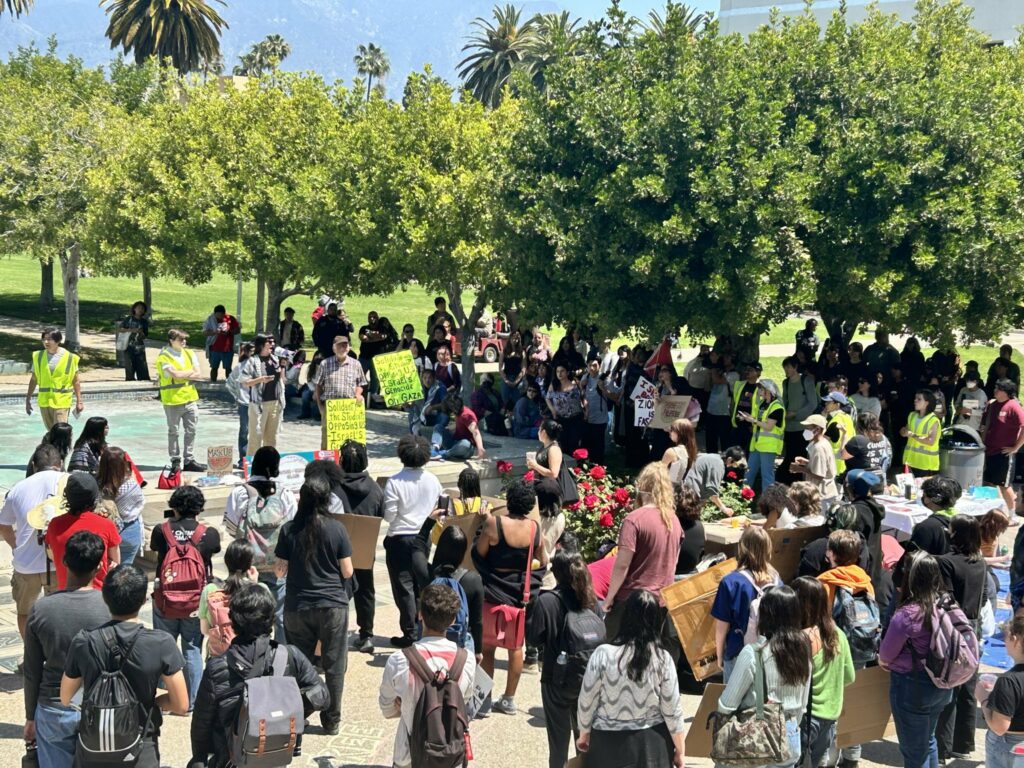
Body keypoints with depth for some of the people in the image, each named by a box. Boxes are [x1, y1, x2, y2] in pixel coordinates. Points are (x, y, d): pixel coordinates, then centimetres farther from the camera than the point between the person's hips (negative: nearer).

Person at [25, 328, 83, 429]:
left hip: (62, 401, -4)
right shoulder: (38, 356, 3)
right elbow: (33, 379, 10)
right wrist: (28, 399, 9)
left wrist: (79, 401, -2)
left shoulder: (69, 358, -5)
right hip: (44, 401, 4)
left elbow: (76, 381, 0)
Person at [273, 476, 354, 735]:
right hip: (333, 605, -1)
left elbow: (280, 570, -2)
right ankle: (331, 721, 16)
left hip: (297, 606, 1)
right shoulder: (337, 529, -8)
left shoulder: (289, 530, -5)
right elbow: (347, 571, -6)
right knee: (334, 665, 9)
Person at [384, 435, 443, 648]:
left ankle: (410, 634, 5)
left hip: (399, 539, -4)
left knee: (404, 587, 3)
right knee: (423, 585, 13)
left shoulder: (394, 482, -15)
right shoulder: (433, 481, -2)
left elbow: (389, 515, -15)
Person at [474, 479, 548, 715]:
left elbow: (478, 554, -7)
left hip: (493, 595, -3)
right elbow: (543, 562, 4)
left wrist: (486, 523, 2)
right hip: (520, 596, 3)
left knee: (487, 647, 8)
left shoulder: (494, 524, -17)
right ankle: (509, 699, 21)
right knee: (515, 648, 14)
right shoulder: (535, 528, -5)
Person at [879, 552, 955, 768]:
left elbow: (885, 654, -12)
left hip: (913, 687, -6)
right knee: (928, 740, 27)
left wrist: (883, 660, 11)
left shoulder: (906, 614, -26)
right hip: (941, 685, 6)